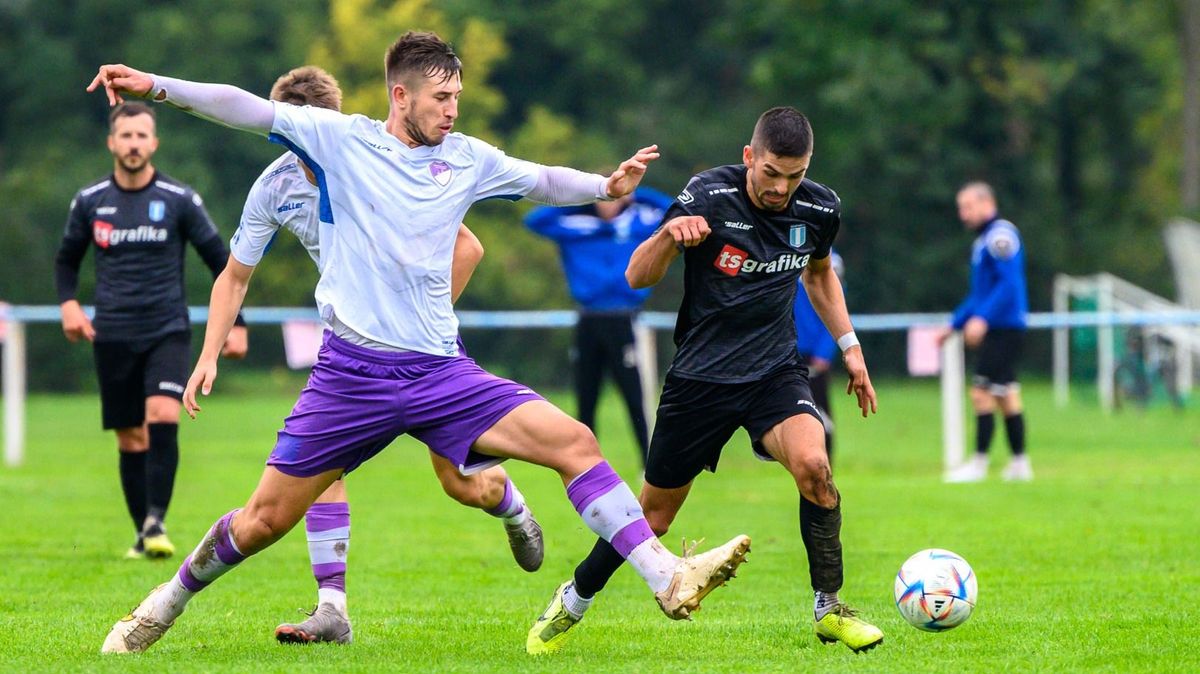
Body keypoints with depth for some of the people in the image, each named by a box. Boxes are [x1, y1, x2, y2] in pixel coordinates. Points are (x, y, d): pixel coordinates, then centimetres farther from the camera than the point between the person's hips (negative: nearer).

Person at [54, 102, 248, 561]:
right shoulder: (89, 201, 4)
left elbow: (219, 260, 5)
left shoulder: (180, 200, -1)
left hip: (167, 331, -2)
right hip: (113, 335, 2)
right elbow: (67, 259, 19)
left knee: (162, 418, -23)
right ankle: (142, 535, 13)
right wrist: (68, 303, 0)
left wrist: (237, 325, 1)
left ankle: (156, 522, -23)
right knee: (130, 439, 4)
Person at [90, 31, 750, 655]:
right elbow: (246, 108, -5)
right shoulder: (338, 138, -1)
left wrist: (605, 186, 0)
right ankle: (168, 602, 25)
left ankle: (667, 579, -13)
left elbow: (543, 179, 19)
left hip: (440, 372, 3)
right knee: (265, 519, 0)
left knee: (573, 442, -13)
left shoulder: (467, 158, 9)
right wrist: (157, 86, -16)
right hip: (352, 370, -3)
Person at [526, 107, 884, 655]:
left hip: (775, 371, 2)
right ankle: (573, 602, 30)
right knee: (655, 512, 5)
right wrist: (669, 234, -37)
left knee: (812, 466, -26)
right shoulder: (709, 197, -16)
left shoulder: (819, 208, -3)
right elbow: (637, 277, -17)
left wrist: (849, 347, 16)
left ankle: (829, 610, -10)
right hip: (701, 377, -2)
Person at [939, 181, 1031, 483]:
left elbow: (1009, 284, -22)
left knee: (983, 393, -10)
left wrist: (982, 318, -27)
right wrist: (954, 325, 26)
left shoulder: (1000, 235, -12)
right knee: (1006, 396, 11)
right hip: (997, 330, 10)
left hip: (1003, 329, -10)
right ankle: (1020, 463, 13)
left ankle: (979, 463, -8)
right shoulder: (983, 240, 19)